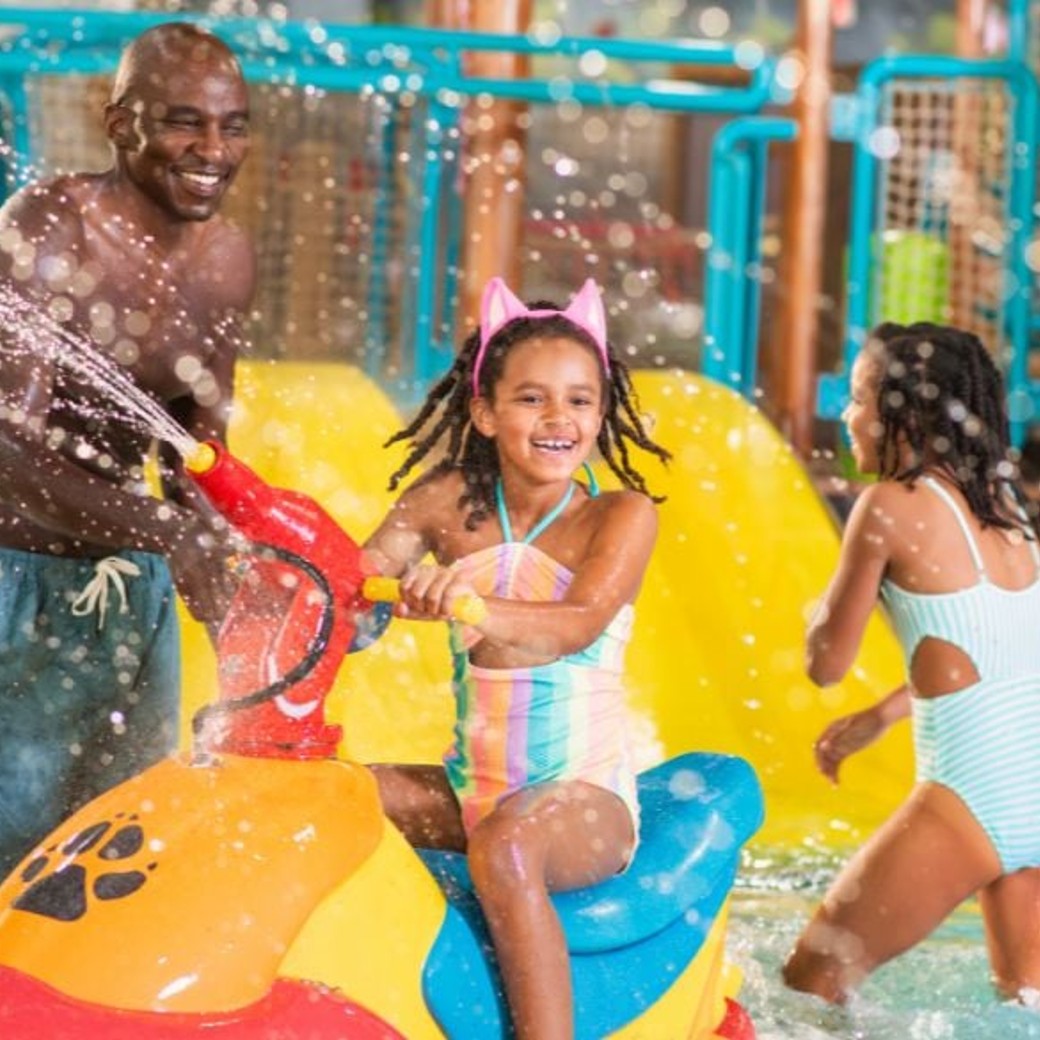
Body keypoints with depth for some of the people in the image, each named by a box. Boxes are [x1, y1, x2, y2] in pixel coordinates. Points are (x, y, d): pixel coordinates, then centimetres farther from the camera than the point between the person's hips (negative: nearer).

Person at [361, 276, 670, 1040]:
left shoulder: (622, 515, -7)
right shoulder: (450, 503, 3)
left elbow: (579, 623, -25)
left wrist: (473, 611, -45)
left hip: (587, 795, -5)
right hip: (471, 785, 5)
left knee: (505, 847, -35)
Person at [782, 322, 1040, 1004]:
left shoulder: (891, 505, -7)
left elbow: (828, 663, -2)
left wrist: (824, 603, 18)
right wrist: (881, 717, 31)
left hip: (975, 789, -7)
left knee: (810, 986, 3)